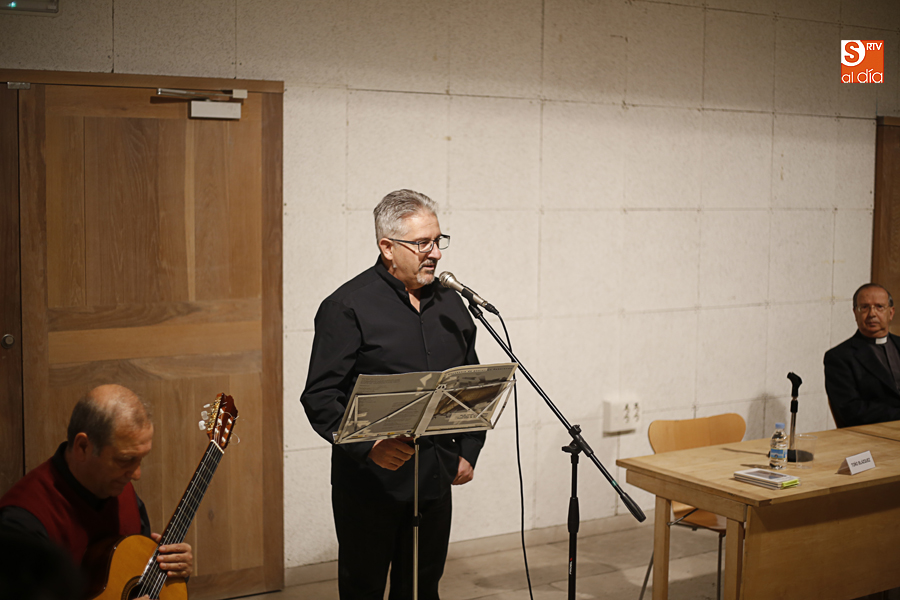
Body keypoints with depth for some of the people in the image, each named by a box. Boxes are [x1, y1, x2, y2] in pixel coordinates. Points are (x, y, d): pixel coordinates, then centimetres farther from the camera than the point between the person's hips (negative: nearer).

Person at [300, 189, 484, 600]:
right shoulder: (347, 307, -9)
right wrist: (368, 446, -26)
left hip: (435, 481, 5)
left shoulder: (451, 305, 10)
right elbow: (320, 398, -14)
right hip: (370, 482, -5)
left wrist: (468, 452, 10)